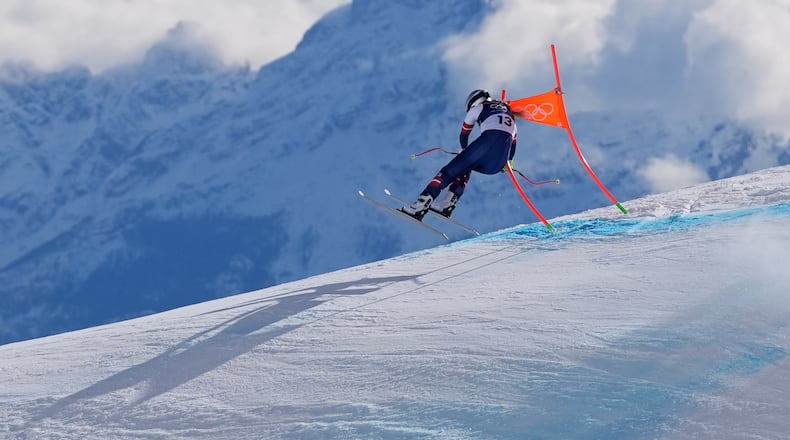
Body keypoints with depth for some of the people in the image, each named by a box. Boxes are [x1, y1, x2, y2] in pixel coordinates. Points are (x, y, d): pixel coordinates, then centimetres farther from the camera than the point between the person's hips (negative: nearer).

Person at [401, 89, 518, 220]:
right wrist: (508, 161, 54)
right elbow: (514, 138, 41)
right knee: (465, 169, 28)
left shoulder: (479, 107, 24)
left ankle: (420, 205, -16)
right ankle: (447, 203, 5)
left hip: (488, 141, -5)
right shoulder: (509, 112, 37)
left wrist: (464, 149, 53)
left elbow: (464, 134, 34)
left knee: (450, 171, 1)